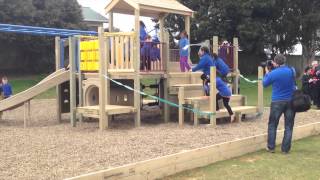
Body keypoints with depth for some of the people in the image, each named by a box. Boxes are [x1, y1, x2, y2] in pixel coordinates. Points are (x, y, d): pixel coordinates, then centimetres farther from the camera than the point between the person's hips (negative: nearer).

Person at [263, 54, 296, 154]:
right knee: (288, 126, 7)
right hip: (291, 101, 2)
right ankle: (285, 149, 9)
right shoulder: (292, 71, -2)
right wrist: (277, 67, 15)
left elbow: (265, 84, 5)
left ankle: (271, 147, 13)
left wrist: (267, 72, 15)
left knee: (272, 125, 11)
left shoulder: (272, 73, -11)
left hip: (277, 102, -2)